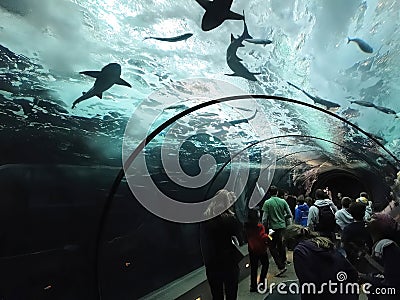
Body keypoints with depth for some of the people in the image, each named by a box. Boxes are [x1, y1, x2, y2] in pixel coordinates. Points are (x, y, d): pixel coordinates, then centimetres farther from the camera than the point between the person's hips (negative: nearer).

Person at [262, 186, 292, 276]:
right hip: (283, 226, 5)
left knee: (272, 247, 3)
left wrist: (264, 228, -2)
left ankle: (281, 267, -4)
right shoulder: (283, 201, 0)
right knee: (281, 245, 21)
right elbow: (290, 215, 2)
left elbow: (265, 218, -12)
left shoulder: (267, 203, -10)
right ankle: (283, 261, 38)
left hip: (273, 227, -5)